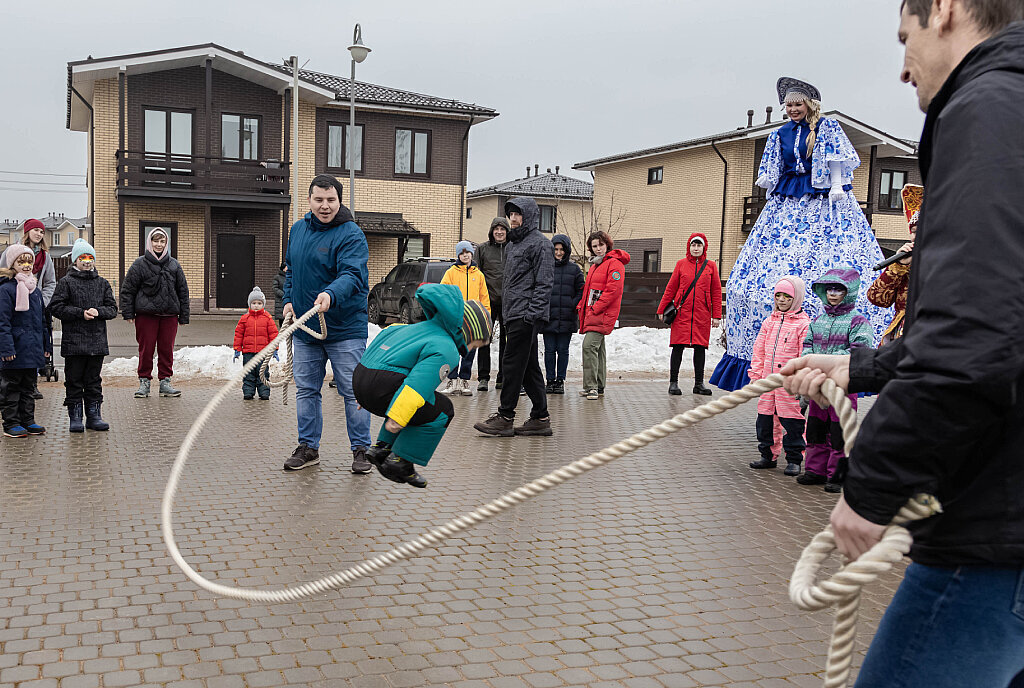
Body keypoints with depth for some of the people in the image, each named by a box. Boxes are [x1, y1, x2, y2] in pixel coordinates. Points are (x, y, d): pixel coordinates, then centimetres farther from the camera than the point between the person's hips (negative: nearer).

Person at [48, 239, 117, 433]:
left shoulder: (102, 283, 12)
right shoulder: (66, 282, 1)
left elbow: (112, 308, 9)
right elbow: (56, 307, -6)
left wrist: (98, 311, -10)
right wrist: (81, 313, -14)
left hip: (97, 342, 3)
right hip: (73, 342, -3)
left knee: (94, 380, 9)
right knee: (74, 380, 2)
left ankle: (94, 416, 16)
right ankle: (75, 418, 10)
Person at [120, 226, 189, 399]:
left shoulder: (174, 265, 10)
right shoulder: (140, 264, 1)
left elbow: (183, 291, 13)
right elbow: (127, 289, 2)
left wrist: (184, 316, 9)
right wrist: (128, 313, -4)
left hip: (169, 315, 2)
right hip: (146, 314, -2)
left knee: (167, 349, 4)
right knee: (146, 349, 0)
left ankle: (165, 381, 12)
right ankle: (144, 381, 11)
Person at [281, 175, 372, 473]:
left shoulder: (351, 234, -12)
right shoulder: (298, 229, 10)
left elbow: (352, 275, -26)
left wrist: (331, 294, -44)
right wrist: (288, 300, 10)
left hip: (345, 328, -6)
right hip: (304, 327, 6)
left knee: (353, 391, 0)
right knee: (306, 389, 11)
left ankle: (361, 449, 12)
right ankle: (308, 447, 23)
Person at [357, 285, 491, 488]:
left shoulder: (421, 327, 22)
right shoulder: (445, 350, -10)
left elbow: (388, 332, 35)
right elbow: (419, 383, -23)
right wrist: (397, 417, -25)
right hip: (382, 389, -10)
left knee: (430, 403, 28)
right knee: (442, 411, 1)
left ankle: (382, 448, 21)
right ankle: (399, 462, 3)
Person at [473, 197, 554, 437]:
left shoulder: (539, 243, -6)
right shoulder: (513, 245, 22)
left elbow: (543, 284, -13)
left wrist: (532, 313, -20)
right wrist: (506, 315, 20)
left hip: (526, 315, -9)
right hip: (513, 314, 9)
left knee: (513, 363, -9)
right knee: (529, 366, 9)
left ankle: (505, 417, -5)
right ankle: (540, 418, 12)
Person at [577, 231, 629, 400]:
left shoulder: (614, 264, -9)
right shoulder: (595, 264, 21)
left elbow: (613, 290, -18)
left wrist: (595, 309, -18)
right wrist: (581, 306, 13)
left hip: (603, 313, -9)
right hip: (591, 312, 10)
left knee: (589, 346, -19)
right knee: (597, 349, 12)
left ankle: (591, 387, -18)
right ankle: (598, 388, 18)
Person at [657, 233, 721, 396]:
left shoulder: (710, 266, 8)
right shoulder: (681, 264, 6)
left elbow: (716, 292, 8)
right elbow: (671, 288, 9)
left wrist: (716, 315, 3)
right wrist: (661, 310, 7)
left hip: (702, 315, 1)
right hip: (682, 313, -1)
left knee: (700, 348, 5)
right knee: (678, 347, -2)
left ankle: (699, 383, 14)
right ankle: (673, 382, 5)